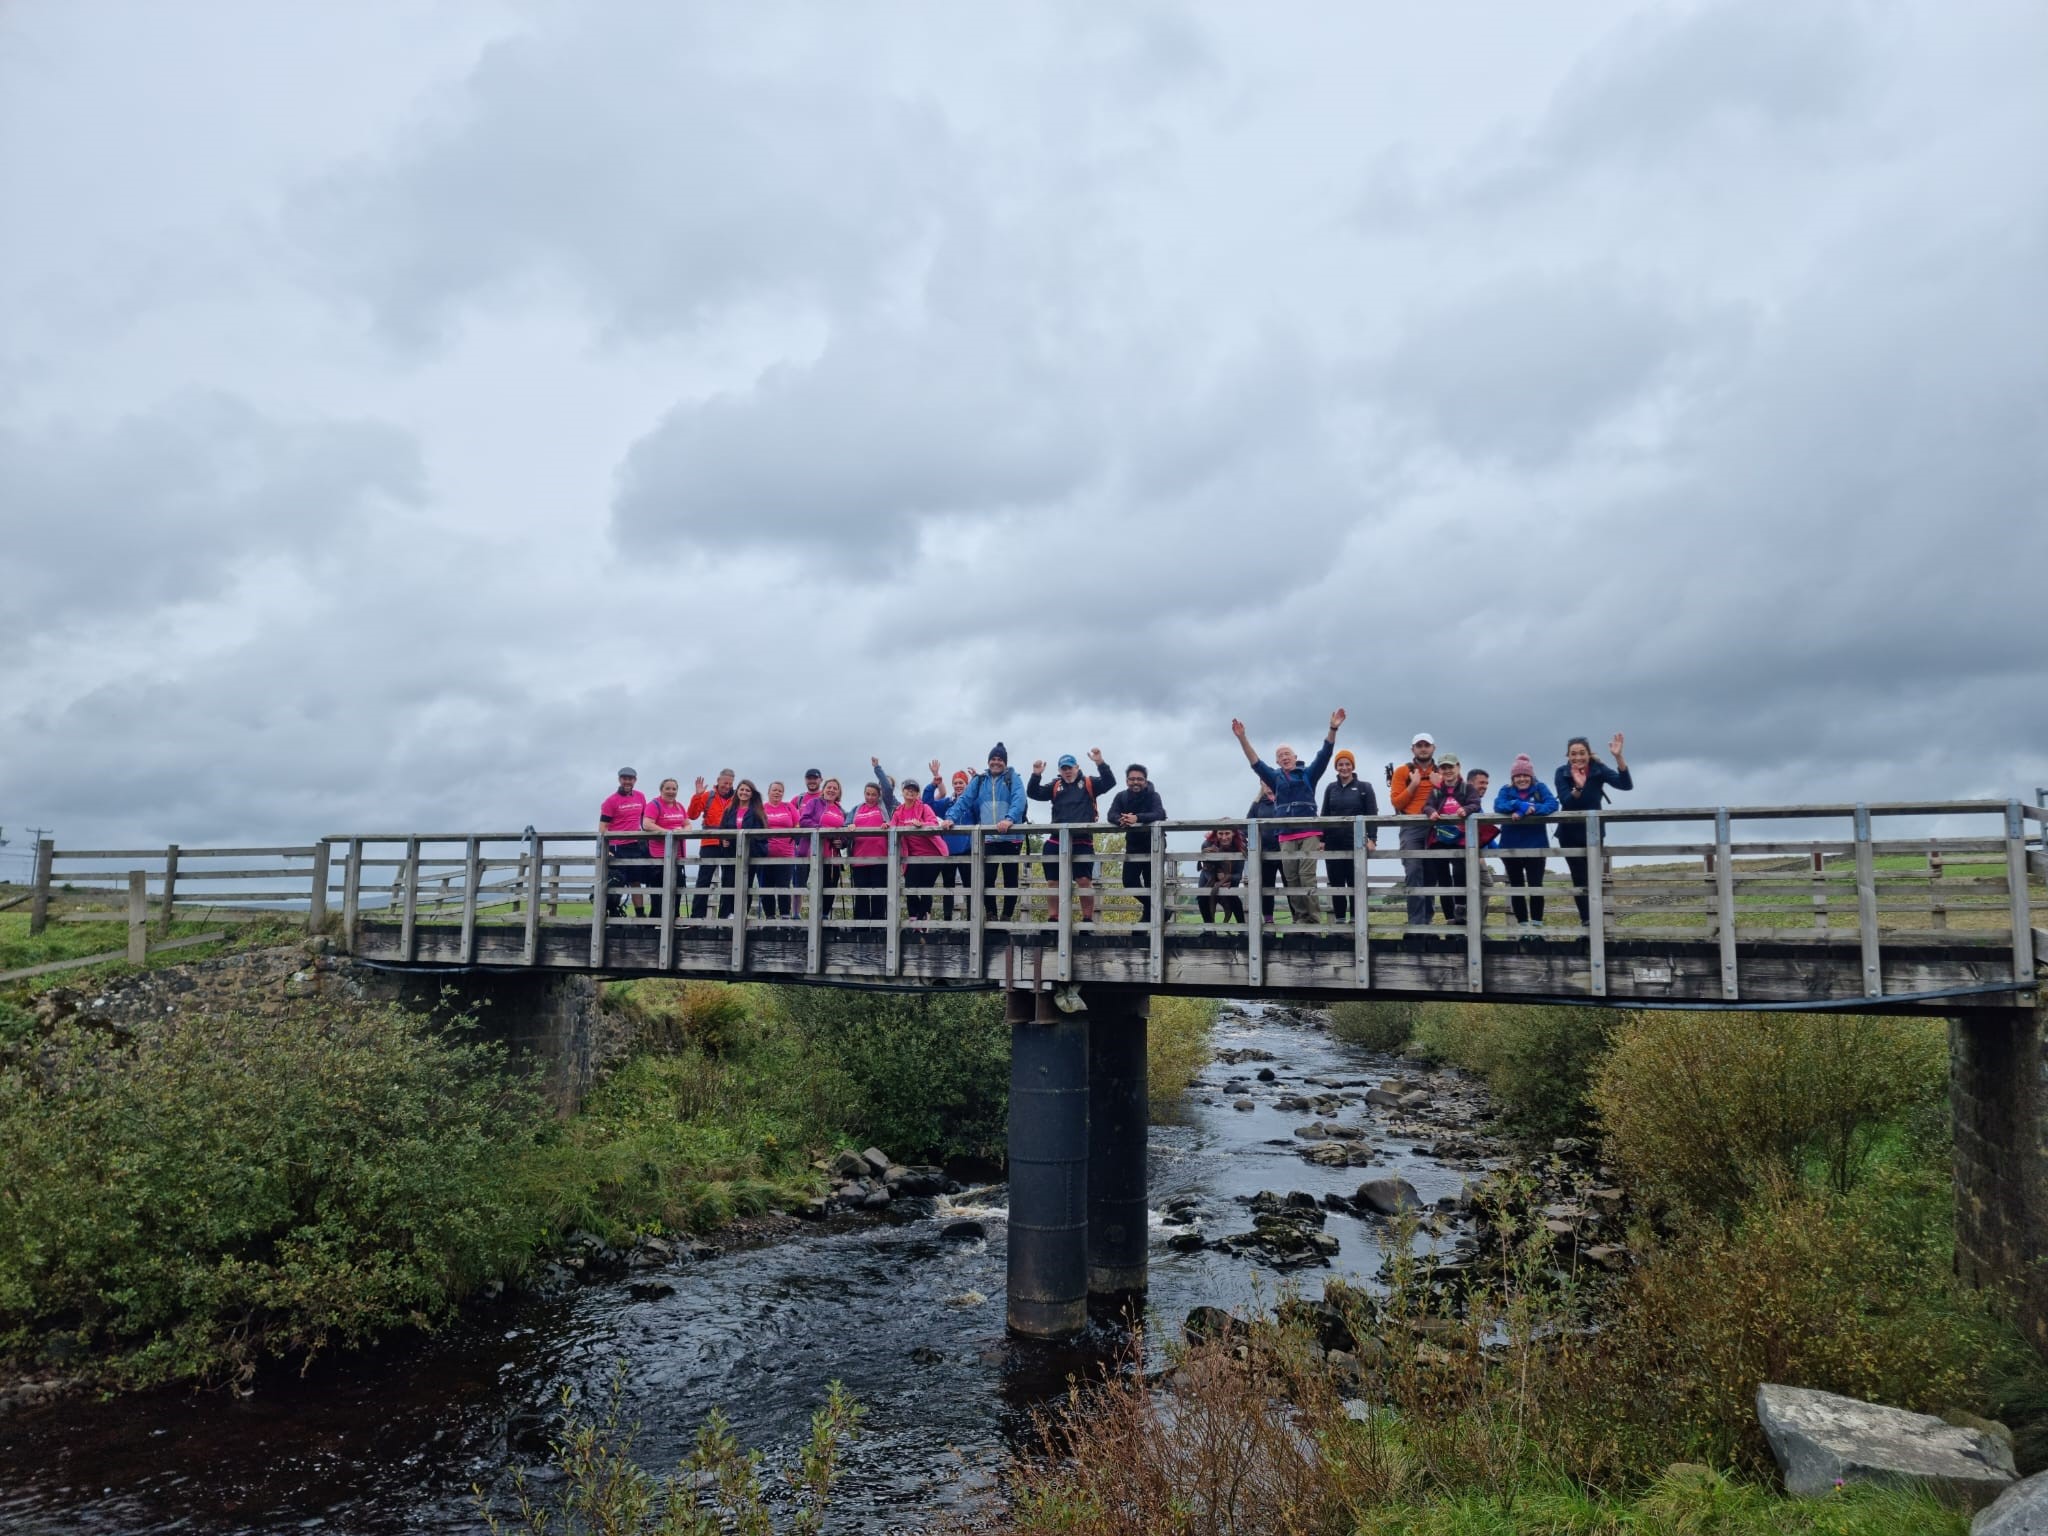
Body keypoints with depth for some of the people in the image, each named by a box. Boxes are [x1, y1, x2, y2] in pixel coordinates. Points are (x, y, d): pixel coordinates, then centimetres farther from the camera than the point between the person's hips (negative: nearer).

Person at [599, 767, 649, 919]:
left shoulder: (640, 797, 9)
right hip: (618, 847, -5)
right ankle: (614, 914, 2)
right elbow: (603, 827, -7)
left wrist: (647, 835, 15)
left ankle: (640, 914, 10)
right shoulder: (611, 800, -5)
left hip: (636, 845, 5)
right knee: (616, 884, -2)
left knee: (636, 881, 8)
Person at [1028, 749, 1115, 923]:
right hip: (1057, 841, 4)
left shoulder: (1089, 783, 7)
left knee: (1084, 881, -9)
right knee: (1053, 882, 7)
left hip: (1083, 841, -4)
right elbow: (1033, 793, 8)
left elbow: (1110, 783, -7)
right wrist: (1036, 775, -8)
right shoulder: (1055, 786, 14)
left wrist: (1100, 763, -20)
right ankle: (1052, 919, 17)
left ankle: (1088, 919, 1)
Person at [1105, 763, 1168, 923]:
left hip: (1153, 845, -4)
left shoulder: (1153, 795, -14)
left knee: (1150, 883, -4)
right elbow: (1111, 815, -18)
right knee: (1129, 882, -2)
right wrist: (1121, 820, -42)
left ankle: (1149, 914, 14)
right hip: (1133, 845, 4)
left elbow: (1159, 814, -33)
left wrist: (1136, 818, -49)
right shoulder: (1121, 796, -4)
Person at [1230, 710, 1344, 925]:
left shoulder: (1308, 774, 8)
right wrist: (1242, 738, -4)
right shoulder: (1275, 778, 15)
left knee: (1307, 876, -11)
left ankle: (1314, 919, -10)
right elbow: (1255, 762, 8)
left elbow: (1325, 755, -2)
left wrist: (1333, 729, -15)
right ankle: (1300, 919, 4)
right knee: (1291, 879, 0)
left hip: (1310, 834, -3)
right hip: (1286, 836, 3)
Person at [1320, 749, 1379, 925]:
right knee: (1336, 883, 4)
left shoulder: (1364, 787, 3)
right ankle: (1340, 920, 9)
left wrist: (1372, 838, -14)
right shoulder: (1331, 788, 12)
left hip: (1355, 842, -3)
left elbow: (1372, 815, -3)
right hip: (1333, 842, 3)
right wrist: (1322, 839, 3)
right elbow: (1324, 815, 11)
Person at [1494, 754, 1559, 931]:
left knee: (1535, 885, -5)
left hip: (1536, 845, -2)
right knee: (1516, 886, 9)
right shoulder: (1506, 790, 3)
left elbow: (1553, 805, -15)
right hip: (1511, 846, 2)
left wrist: (1534, 808, -30)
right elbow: (1498, 806, -16)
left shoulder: (1540, 788, 1)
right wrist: (1519, 805, -29)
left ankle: (1537, 923, 3)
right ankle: (1522, 923, 18)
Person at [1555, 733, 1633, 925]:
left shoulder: (1598, 769, -14)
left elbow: (1626, 784, -28)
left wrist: (1618, 756, -41)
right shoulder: (1562, 773, -12)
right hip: (1569, 833, 1)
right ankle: (1586, 921, 9)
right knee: (1579, 877, 4)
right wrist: (1578, 787, -45)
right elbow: (1565, 802, -25)